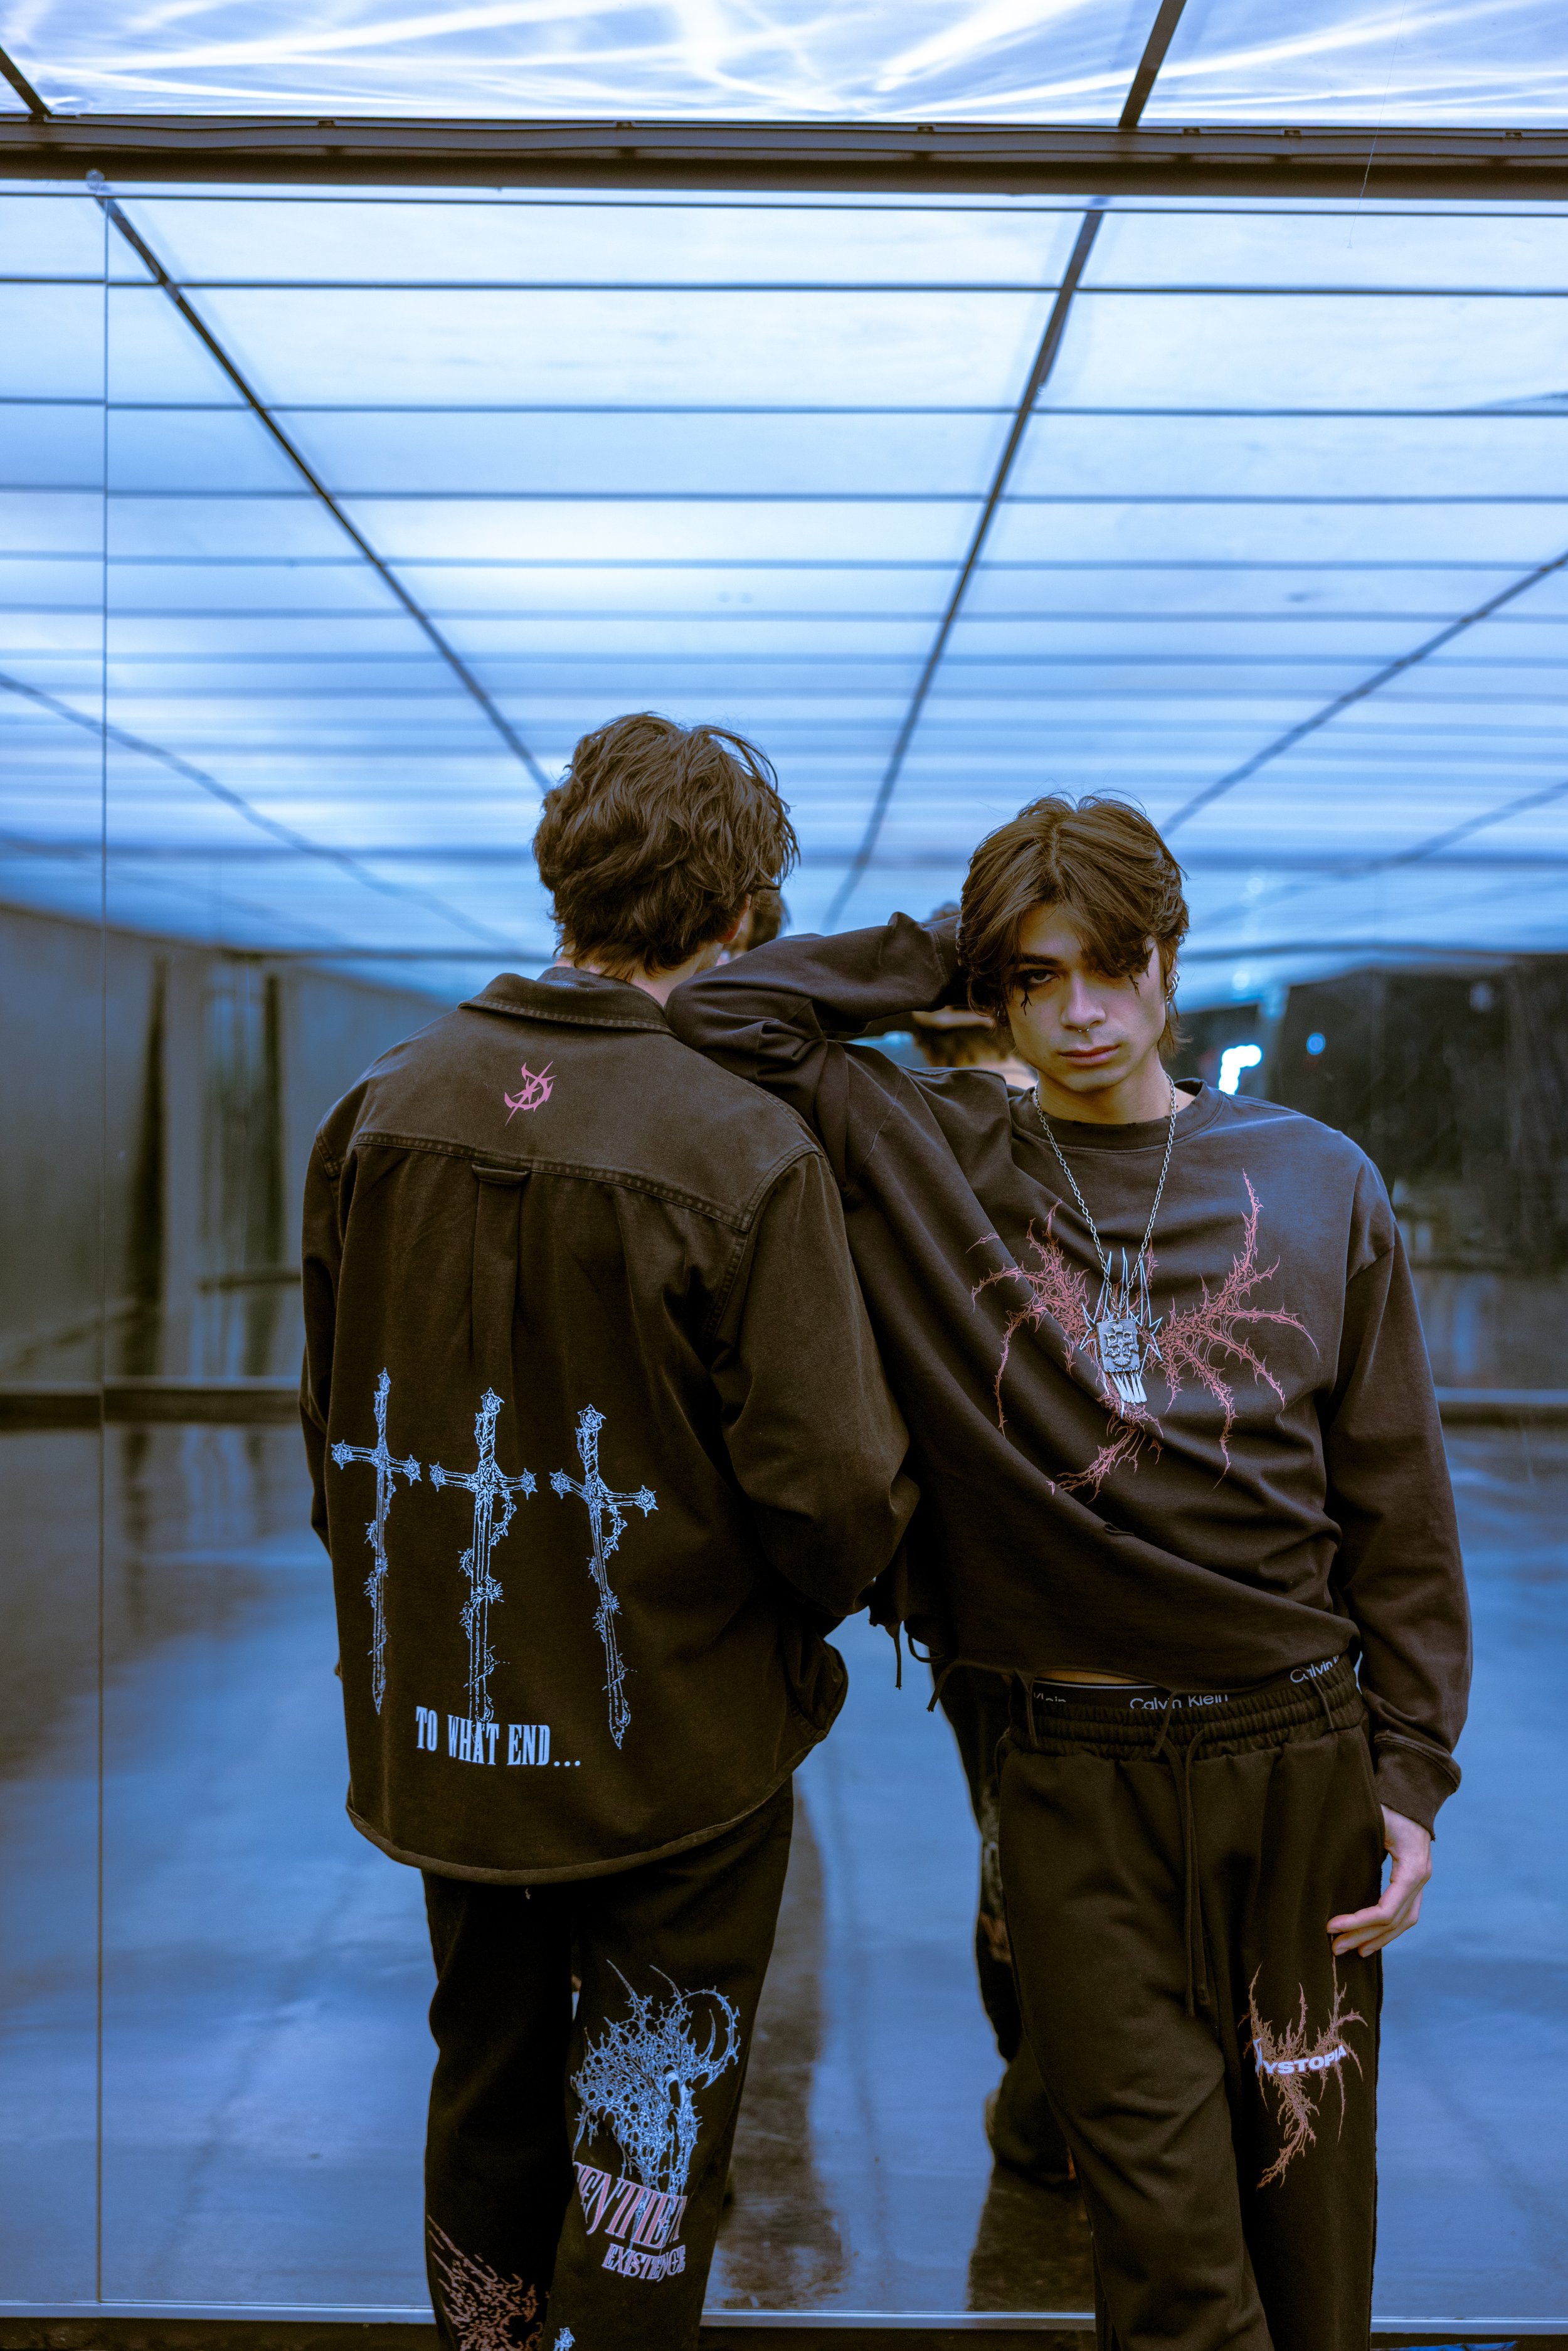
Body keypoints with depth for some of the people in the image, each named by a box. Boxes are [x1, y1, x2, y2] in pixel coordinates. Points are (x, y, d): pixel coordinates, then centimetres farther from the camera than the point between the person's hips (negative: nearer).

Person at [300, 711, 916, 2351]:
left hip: (439, 1728, 5)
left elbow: (337, 1419, 5)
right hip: (673, 1748, -5)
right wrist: (792, 1623, 1)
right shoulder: (744, 1155, -21)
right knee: (645, 2151, 14)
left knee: (486, 2092, 25)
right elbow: (834, 1482, -21)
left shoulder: (379, 1110, -5)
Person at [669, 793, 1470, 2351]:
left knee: (1307, 2209, 12)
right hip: (1076, 1772, -1)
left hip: (1299, 1758, 1)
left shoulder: (1317, 1182, 3)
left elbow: (1399, 1513, 5)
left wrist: (1412, 1777, 2)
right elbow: (719, 1016, -5)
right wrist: (946, 961, -2)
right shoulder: (930, 1157, 1)